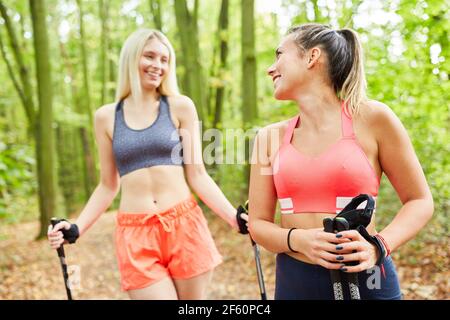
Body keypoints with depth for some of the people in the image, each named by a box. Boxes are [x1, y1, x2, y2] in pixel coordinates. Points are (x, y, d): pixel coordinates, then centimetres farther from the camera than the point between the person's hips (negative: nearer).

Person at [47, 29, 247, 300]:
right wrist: (76, 229, 0)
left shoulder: (181, 107, 3)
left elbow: (197, 176, 1)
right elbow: (108, 186, 11)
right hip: (135, 235, 0)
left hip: (185, 226, 0)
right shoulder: (106, 117, 6)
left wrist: (236, 218, -9)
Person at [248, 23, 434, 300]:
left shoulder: (372, 118, -7)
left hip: (363, 279, -3)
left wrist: (379, 246, -18)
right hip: (293, 282, 3)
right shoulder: (270, 137, 2)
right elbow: (258, 223, 3)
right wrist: (298, 240, -16)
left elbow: (420, 201, -1)